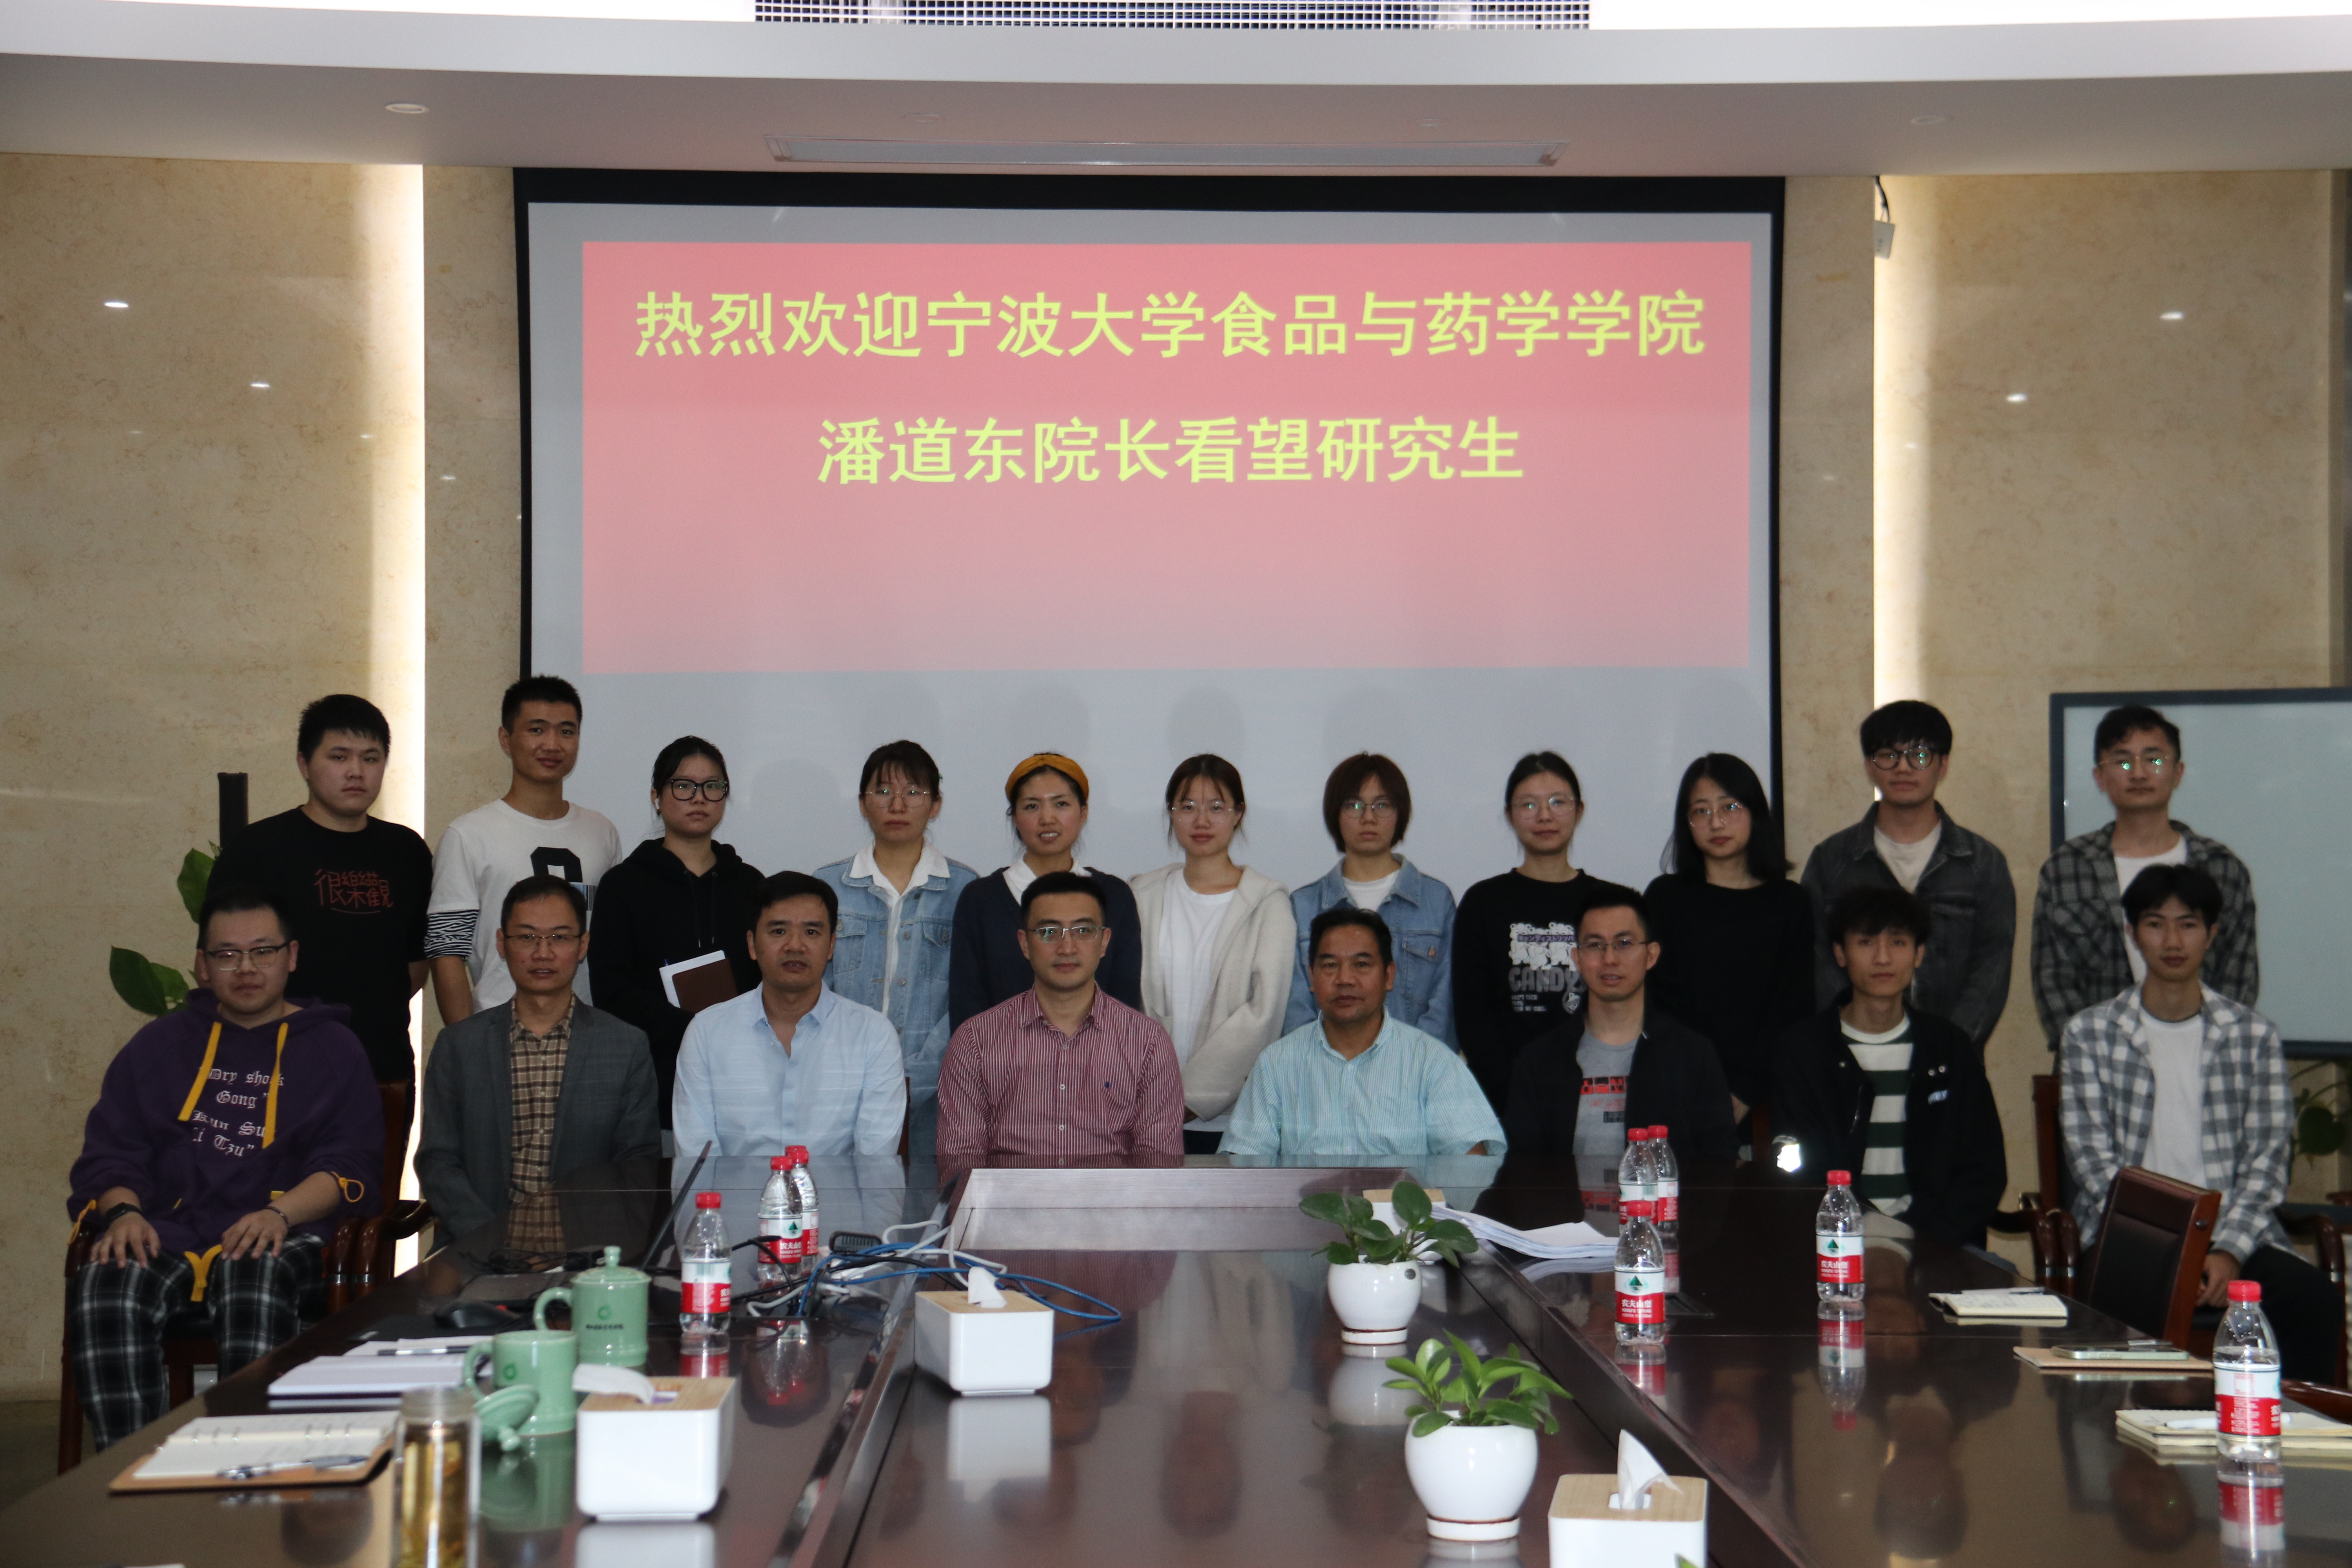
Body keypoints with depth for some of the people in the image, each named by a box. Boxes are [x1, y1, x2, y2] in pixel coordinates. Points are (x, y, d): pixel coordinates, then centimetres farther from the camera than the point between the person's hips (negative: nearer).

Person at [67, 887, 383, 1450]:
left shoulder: (332, 1048, 18)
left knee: (255, 1281, -39)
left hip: (284, 1240, -2)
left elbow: (350, 1167, 5)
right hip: (166, 1233, 2)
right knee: (105, 1288, -32)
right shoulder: (161, 1044, 26)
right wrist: (124, 1212, -7)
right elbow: (109, 1153, 17)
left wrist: (280, 1213, -15)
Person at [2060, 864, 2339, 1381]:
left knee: (2317, 1300, -28)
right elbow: (2093, 1160, -1)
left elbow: (2268, 1158, 4)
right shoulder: (2089, 1034, 7)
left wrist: (2230, 1251, -13)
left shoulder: (2254, 1034, 11)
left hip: (2235, 1236, 2)